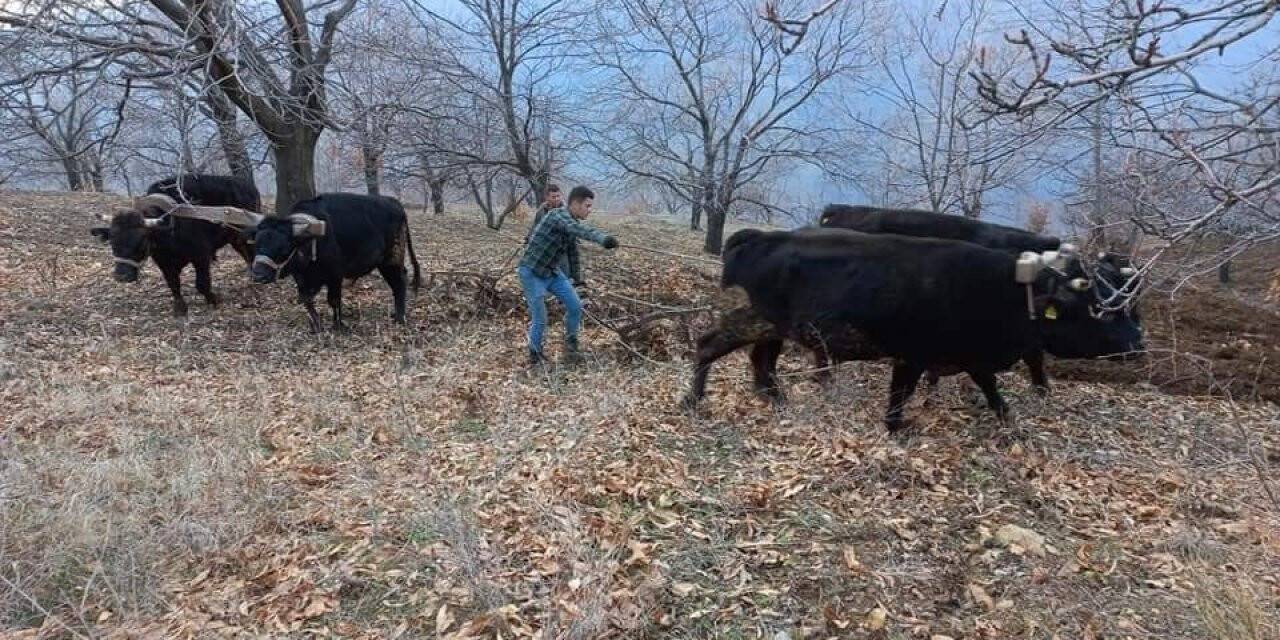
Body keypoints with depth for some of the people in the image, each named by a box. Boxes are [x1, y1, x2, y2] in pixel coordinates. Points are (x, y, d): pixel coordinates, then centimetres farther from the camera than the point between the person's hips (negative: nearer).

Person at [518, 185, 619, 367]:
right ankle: (535, 355, 18)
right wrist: (603, 239, -57)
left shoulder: (572, 224, 6)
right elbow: (581, 229, -42)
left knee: (575, 306, 1)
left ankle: (571, 343, 23)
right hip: (532, 272, -8)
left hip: (553, 272, 8)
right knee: (539, 319, -5)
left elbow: (573, 253, 20)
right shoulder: (558, 215, -21)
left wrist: (577, 279, 27)